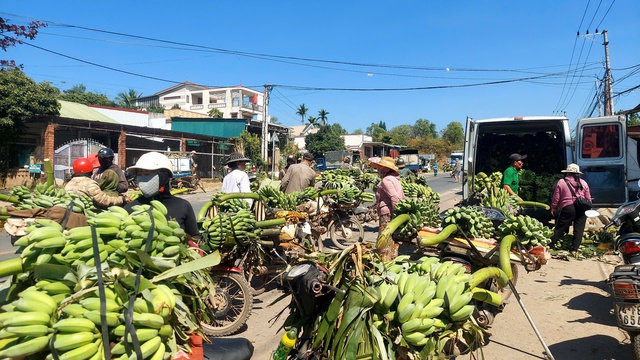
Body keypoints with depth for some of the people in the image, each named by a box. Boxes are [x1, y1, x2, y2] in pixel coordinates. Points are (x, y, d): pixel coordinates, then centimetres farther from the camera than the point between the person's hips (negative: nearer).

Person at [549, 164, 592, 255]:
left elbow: (556, 198, -1)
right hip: (581, 209, 3)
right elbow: (588, 198, 12)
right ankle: (574, 249, 5)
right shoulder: (583, 183, 9)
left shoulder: (561, 182, -1)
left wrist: (553, 208, 10)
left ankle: (551, 246, 6)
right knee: (579, 230, 7)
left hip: (568, 208, -3)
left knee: (559, 228, 3)